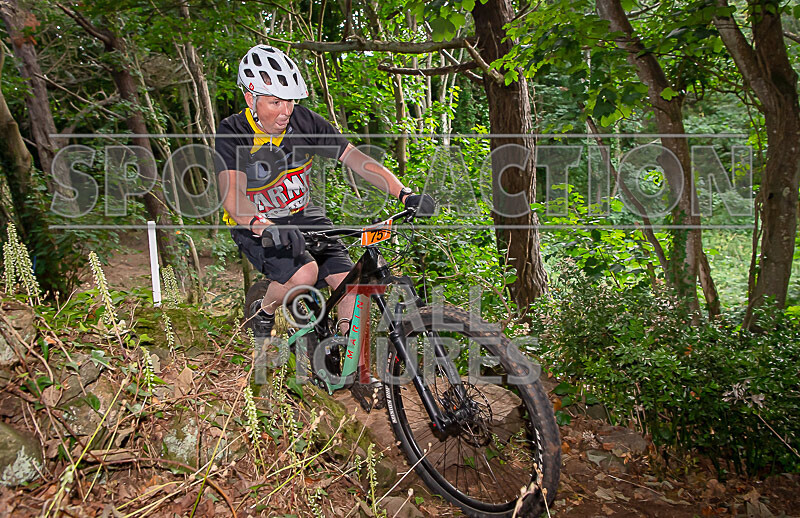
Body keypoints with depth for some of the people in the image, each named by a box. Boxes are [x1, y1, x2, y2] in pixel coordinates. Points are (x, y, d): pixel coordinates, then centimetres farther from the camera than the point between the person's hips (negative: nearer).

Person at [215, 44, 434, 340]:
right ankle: (264, 314, 3)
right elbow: (231, 194, -36)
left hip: (302, 214, 4)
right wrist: (263, 227, -57)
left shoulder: (303, 121, -12)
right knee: (305, 273, -30)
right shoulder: (232, 134, -21)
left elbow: (355, 158, -16)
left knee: (349, 281, -13)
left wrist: (405, 194, -28)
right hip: (254, 226, -4)